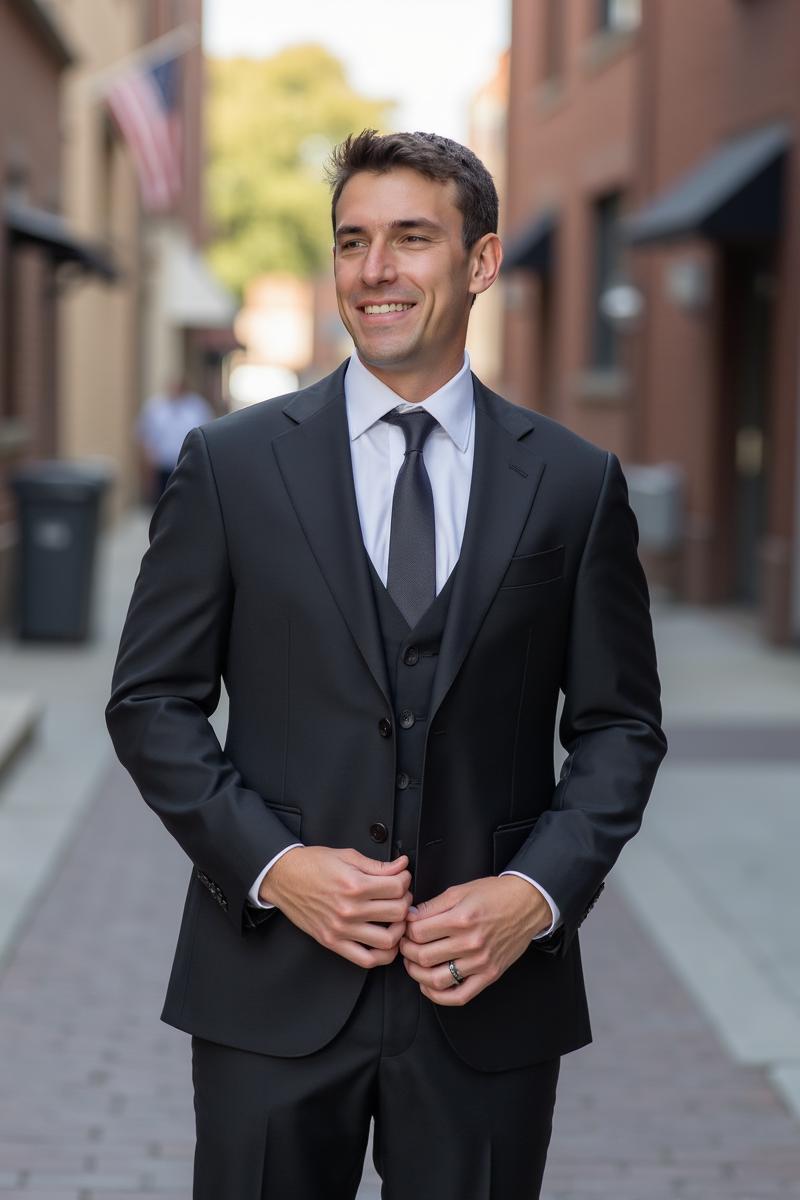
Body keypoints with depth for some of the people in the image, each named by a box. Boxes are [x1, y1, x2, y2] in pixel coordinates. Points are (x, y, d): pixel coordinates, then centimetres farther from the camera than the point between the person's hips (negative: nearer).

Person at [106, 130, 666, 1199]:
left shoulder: (574, 484, 3)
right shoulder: (232, 463, 1)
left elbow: (619, 722, 6)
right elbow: (152, 701, 2)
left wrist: (539, 891, -9)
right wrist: (272, 864, -11)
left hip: (491, 992, 1)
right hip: (275, 988, 0)